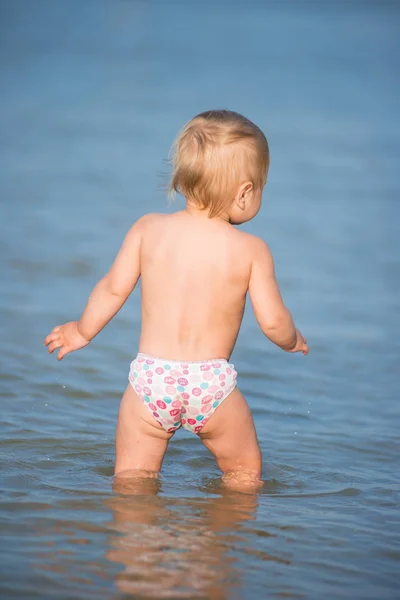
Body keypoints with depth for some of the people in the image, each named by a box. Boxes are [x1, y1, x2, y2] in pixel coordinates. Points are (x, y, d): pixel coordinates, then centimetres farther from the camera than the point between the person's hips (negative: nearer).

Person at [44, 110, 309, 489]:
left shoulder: (148, 229, 0)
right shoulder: (252, 251, -5)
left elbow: (113, 289, 4)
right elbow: (272, 322, -4)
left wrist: (83, 330, 22)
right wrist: (293, 341, 19)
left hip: (151, 377, 1)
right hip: (212, 384, -1)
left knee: (132, 476, 14)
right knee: (244, 471, 18)